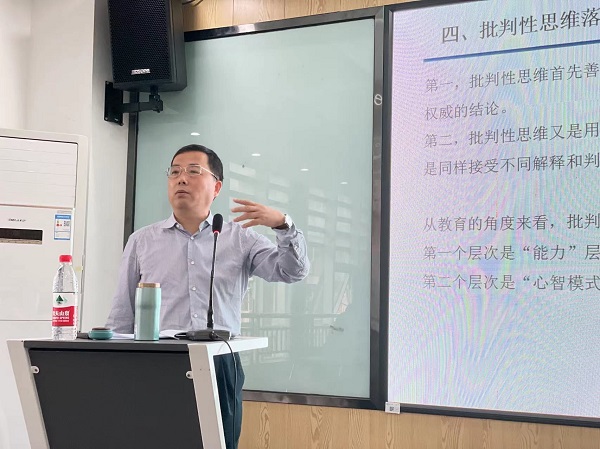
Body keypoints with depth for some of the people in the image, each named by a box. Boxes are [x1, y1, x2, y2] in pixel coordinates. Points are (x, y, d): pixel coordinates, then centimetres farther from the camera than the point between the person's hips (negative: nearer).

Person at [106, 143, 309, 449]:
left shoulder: (240, 239, 10)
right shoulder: (141, 241, 11)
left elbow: (293, 271, 0)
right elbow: (121, 318, 12)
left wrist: (283, 224, -16)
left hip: (219, 366, 0)